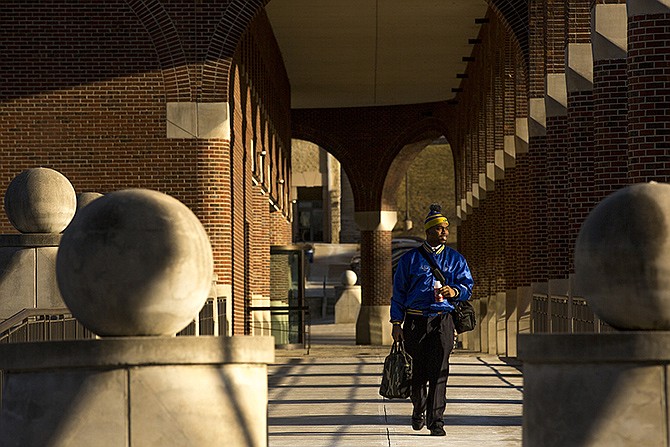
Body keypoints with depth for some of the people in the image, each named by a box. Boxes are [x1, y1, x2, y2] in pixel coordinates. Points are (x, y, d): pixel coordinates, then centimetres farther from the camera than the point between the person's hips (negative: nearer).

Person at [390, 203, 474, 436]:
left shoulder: (455, 259, 11)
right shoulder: (411, 259, 7)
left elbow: (468, 285, 9)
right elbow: (399, 292, 8)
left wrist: (455, 291, -14)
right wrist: (397, 323, 2)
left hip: (442, 321, 0)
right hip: (416, 320, 0)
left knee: (439, 370, -12)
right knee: (418, 371, 8)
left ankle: (436, 419, -13)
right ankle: (418, 411, 31)